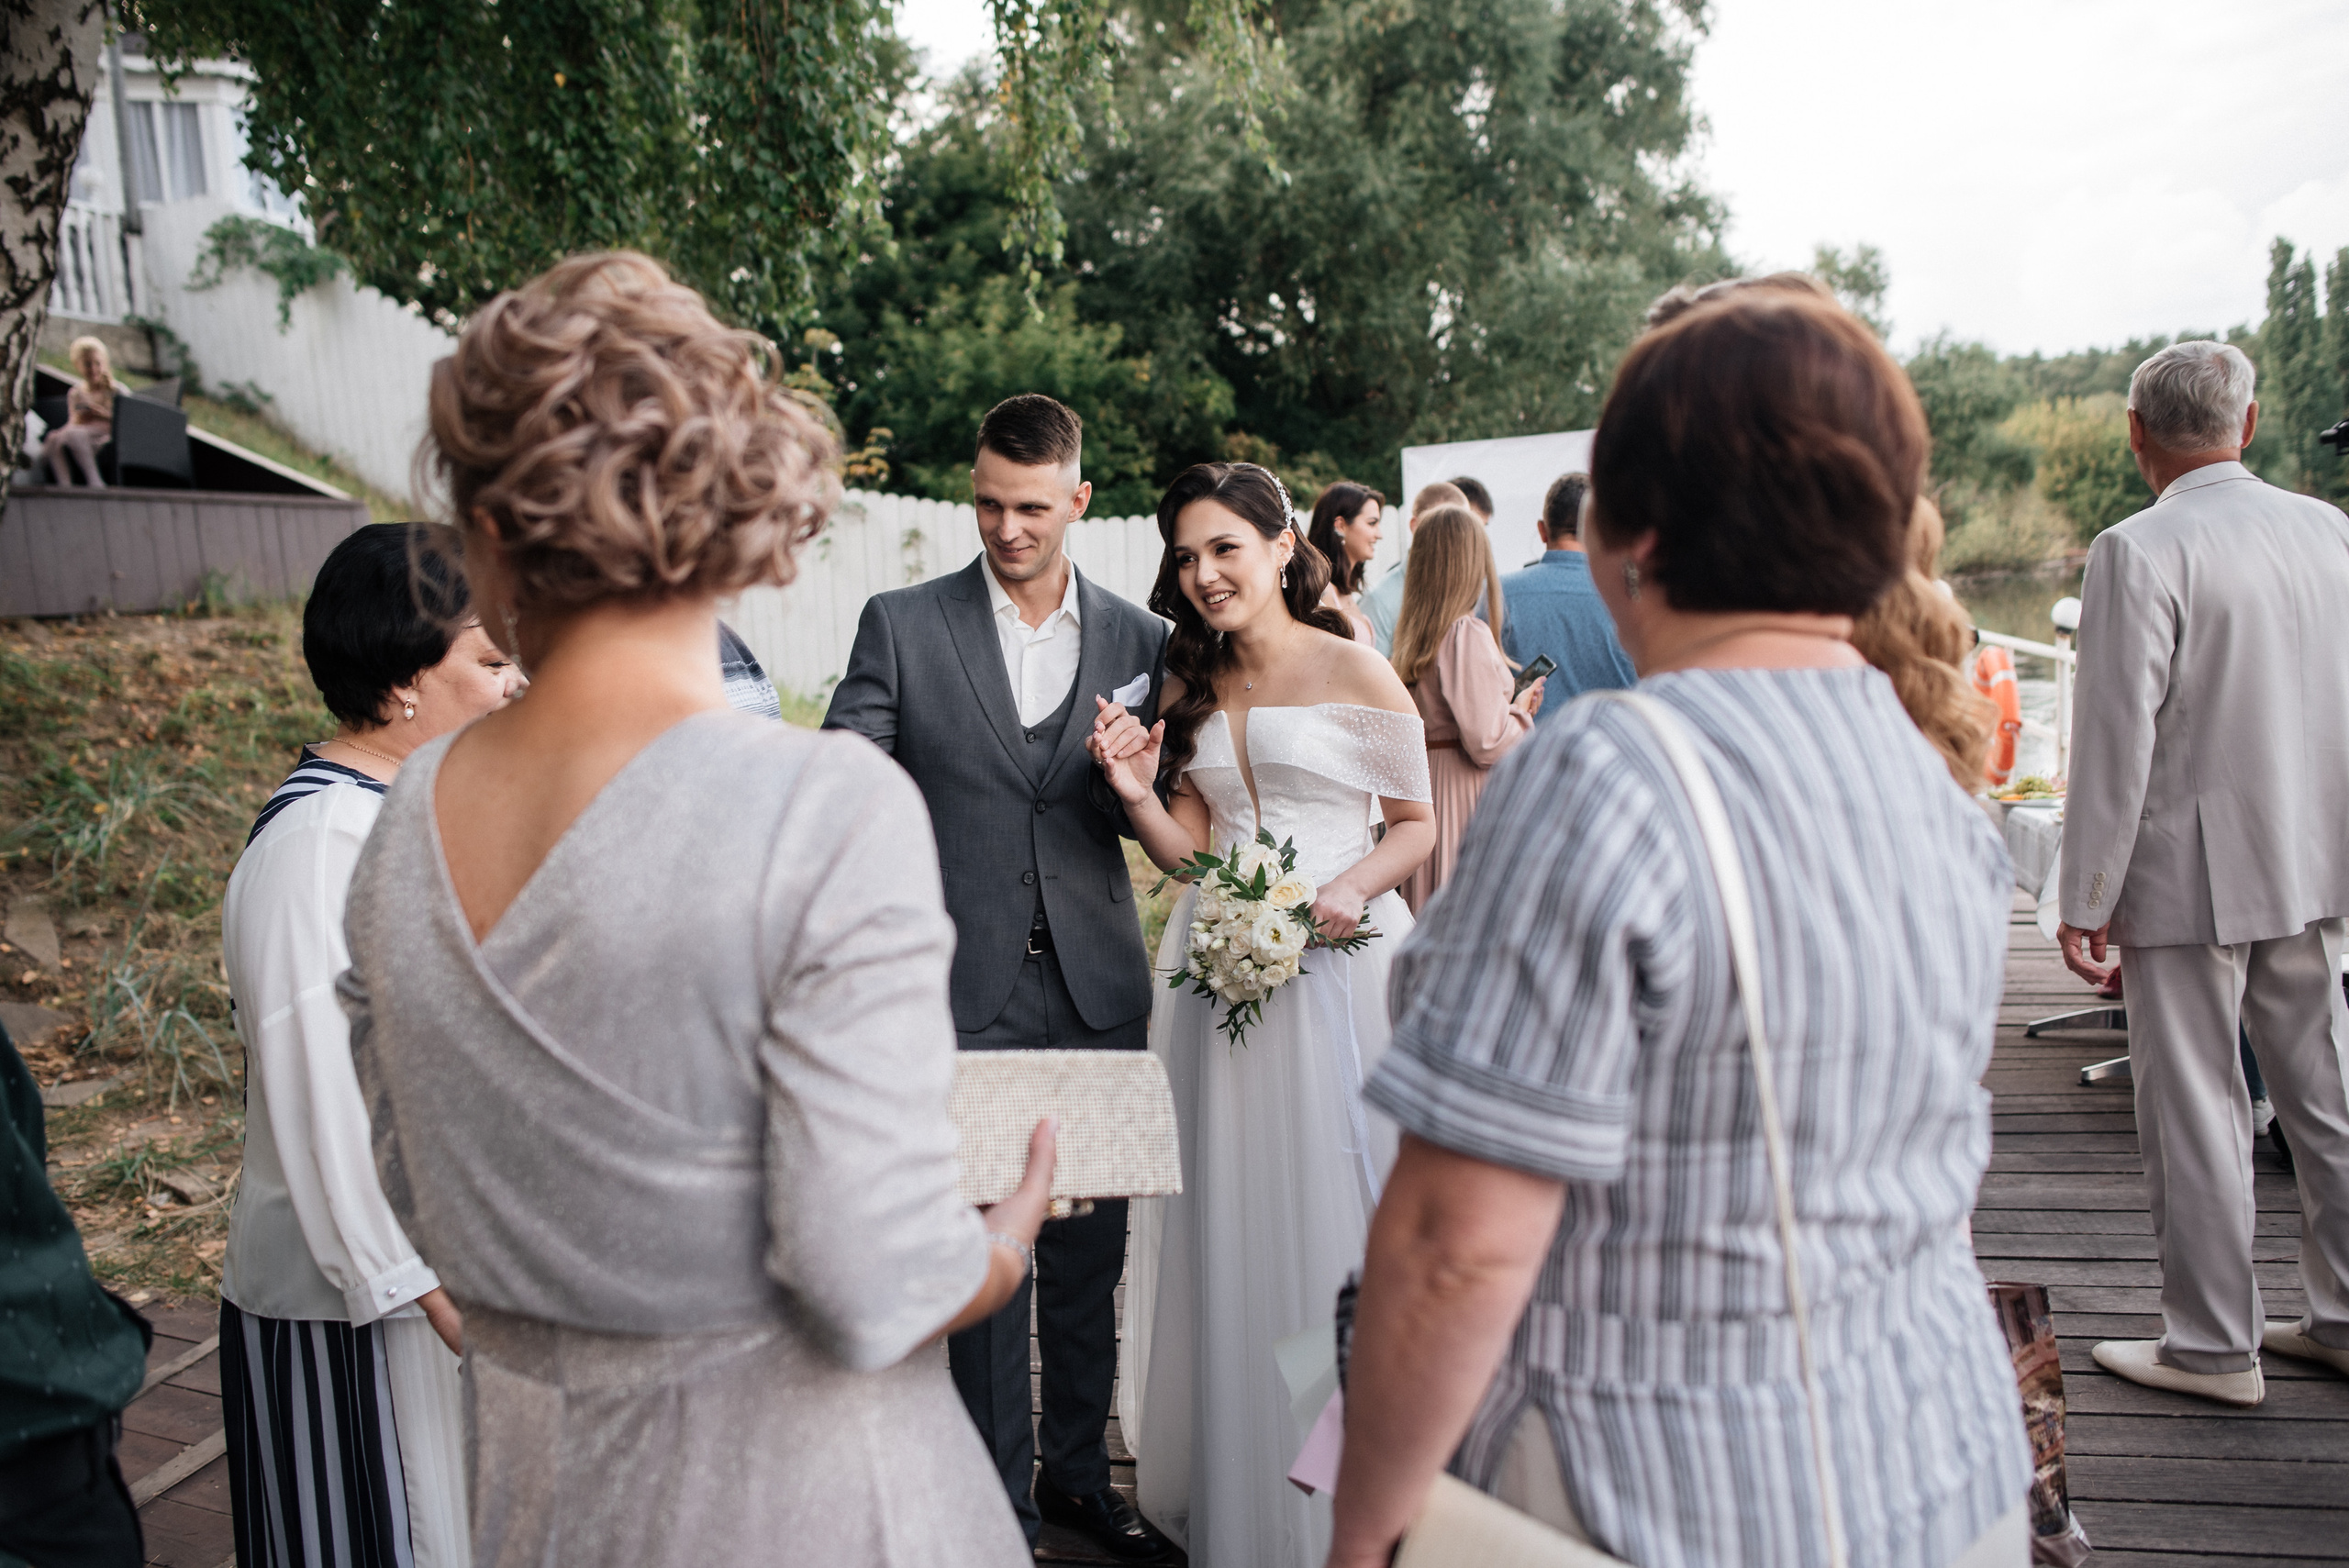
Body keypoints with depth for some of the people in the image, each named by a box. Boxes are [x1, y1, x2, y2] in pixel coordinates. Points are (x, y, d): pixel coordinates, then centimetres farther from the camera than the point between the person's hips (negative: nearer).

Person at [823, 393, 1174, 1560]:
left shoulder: (1137, 640, 5)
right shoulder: (901, 626, -1)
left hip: (1097, 990, 3)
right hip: (966, 992, -3)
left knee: (1090, 1249, 15)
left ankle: (1078, 1474, 35)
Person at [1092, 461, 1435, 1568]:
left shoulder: (1354, 672, -3)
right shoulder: (1192, 688, 11)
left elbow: (1416, 824, 0)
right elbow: (1194, 850, 10)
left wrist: (1350, 889, -17)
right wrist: (1137, 796, -7)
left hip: (1334, 963, -4)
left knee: (1328, 1225, 2)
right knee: (1225, 1233, 9)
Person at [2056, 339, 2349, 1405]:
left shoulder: (2137, 555, -16)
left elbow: (2116, 743, -18)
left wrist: (2086, 902, -12)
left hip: (2189, 876, -7)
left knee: (2194, 1113, 4)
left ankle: (2213, 1346, 15)